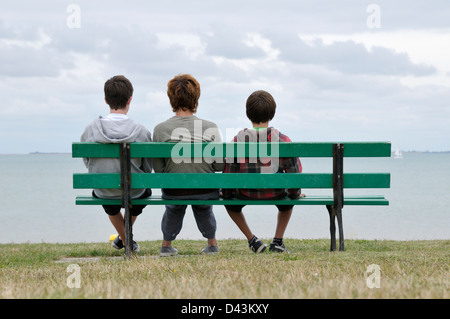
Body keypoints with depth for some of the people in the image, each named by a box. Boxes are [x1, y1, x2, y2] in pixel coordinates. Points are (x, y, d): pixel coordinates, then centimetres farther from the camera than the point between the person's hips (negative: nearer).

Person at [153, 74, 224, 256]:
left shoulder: (160, 129, -12)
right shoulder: (210, 128, -12)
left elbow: (158, 169, -9)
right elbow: (220, 165, -9)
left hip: (173, 192, 0)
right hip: (206, 193, 0)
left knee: (174, 208, 38)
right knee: (203, 208, 38)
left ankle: (166, 245, 48)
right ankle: (212, 244, 50)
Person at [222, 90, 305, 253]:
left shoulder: (237, 141, -14)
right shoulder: (283, 140, -13)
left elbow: (229, 174, -10)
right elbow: (294, 172, -10)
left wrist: (226, 193, 10)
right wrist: (295, 194, 9)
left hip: (246, 194, -1)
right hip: (275, 193, 1)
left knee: (229, 200, 33)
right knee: (289, 196, 36)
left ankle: (252, 240, 24)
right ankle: (278, 241, 28)